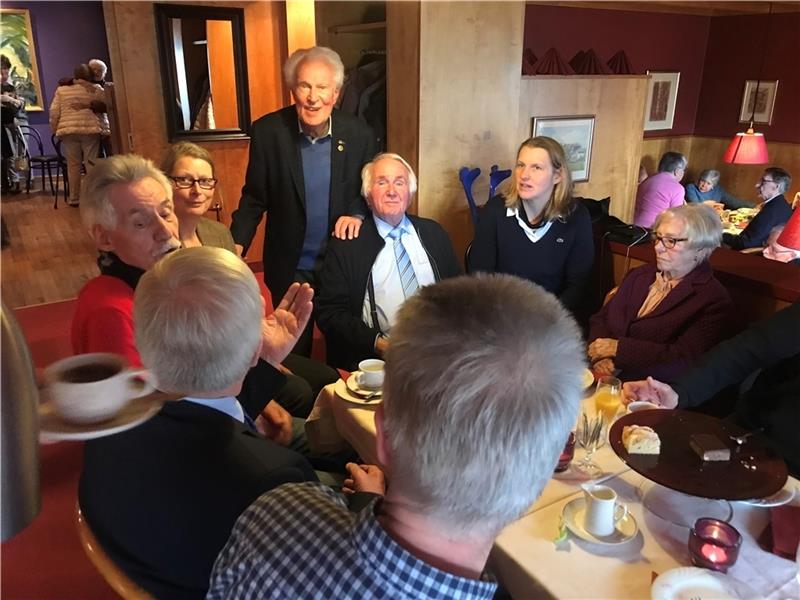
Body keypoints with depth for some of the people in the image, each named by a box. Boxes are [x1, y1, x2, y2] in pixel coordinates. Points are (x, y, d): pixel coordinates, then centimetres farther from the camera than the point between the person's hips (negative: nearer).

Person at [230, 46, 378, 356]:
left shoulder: (358, 134, -10)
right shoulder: (268, 132, -12)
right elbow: (253, 199, -4)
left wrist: (357, 213, -15)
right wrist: (236, 246, -14)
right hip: (290, 269, -1)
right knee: (293, 353, 16)